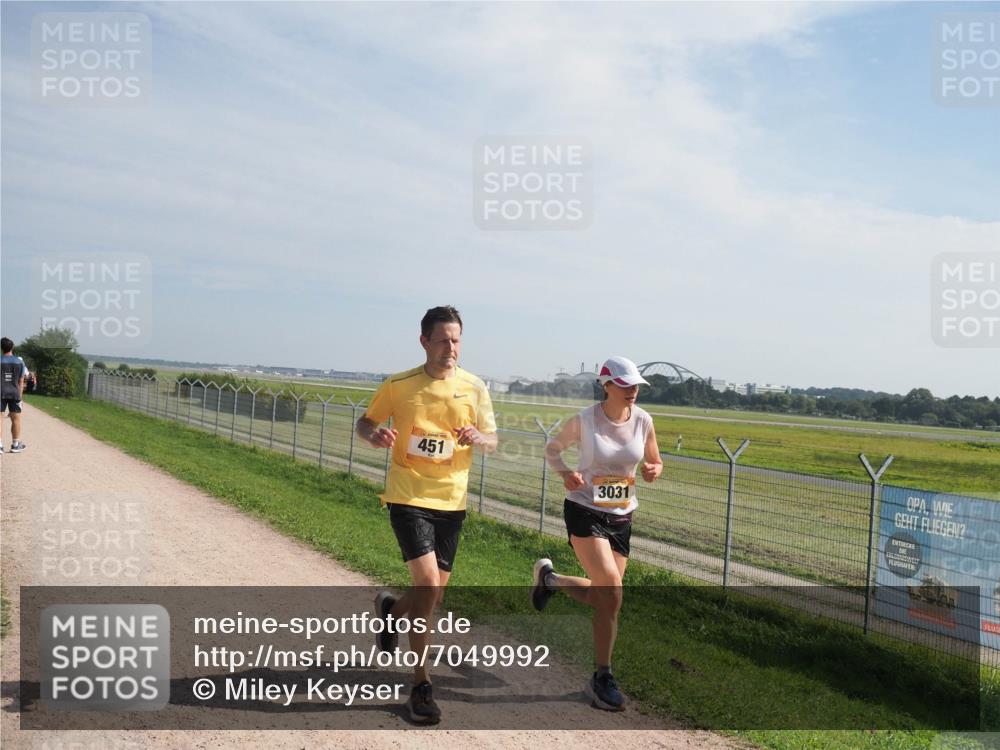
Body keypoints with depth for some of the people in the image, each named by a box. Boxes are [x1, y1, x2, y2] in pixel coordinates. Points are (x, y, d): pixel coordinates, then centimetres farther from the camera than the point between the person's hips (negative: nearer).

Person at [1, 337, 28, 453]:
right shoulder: (19, 361, 5)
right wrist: (19, 395, 12)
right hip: (14, 393, 2)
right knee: (16, 419, 9)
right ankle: (15, 445, 13)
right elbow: (21, 381, 5)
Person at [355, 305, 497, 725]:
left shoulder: (474, 388, 0)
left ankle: (392, 611, 49)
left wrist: (478, 437, -18)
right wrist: (374, 436, -17)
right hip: (408, 497, -3)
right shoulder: (398, 386, -5)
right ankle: (421, 685, 0)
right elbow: (365, 422, 7)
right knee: (429, 584, -17)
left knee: (433, 593, 12)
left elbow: (492, 442, 6)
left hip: (451, 502, 4)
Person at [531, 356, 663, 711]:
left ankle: (550, 579, 39)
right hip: (585, 511, -5)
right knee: (612, 590, -17)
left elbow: (655, 463, 10)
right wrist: (565, 473, -16)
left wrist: (653, 471, -14)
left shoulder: (643, 421, -2)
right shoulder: (584, 420, -12)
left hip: (622, 517, 5)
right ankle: (603, 677, -1)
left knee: (602, 597, 9)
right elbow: (552, 448, 4)